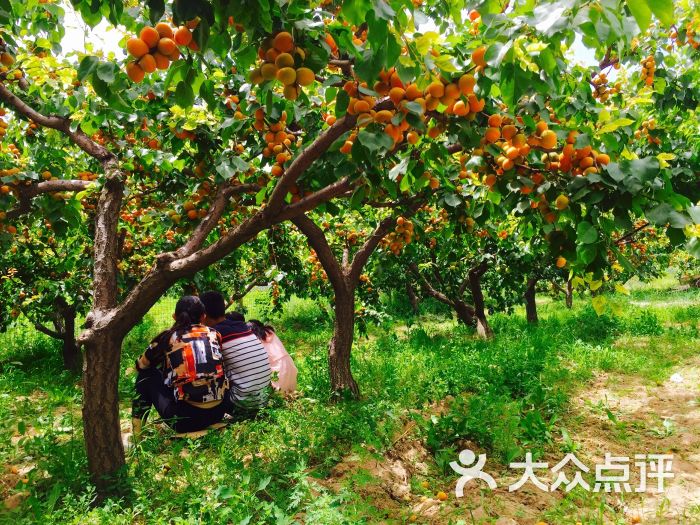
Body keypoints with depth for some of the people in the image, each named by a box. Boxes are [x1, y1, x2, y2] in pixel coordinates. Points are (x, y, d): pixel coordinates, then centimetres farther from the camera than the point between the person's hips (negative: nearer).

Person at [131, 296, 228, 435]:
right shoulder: (214, 335, 8)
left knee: (147, 374, 19)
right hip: (218, 413, 3)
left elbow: (140, 365, 18)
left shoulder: (167, 338, 1)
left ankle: (137, 428, 21)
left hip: (185, 419, -3)